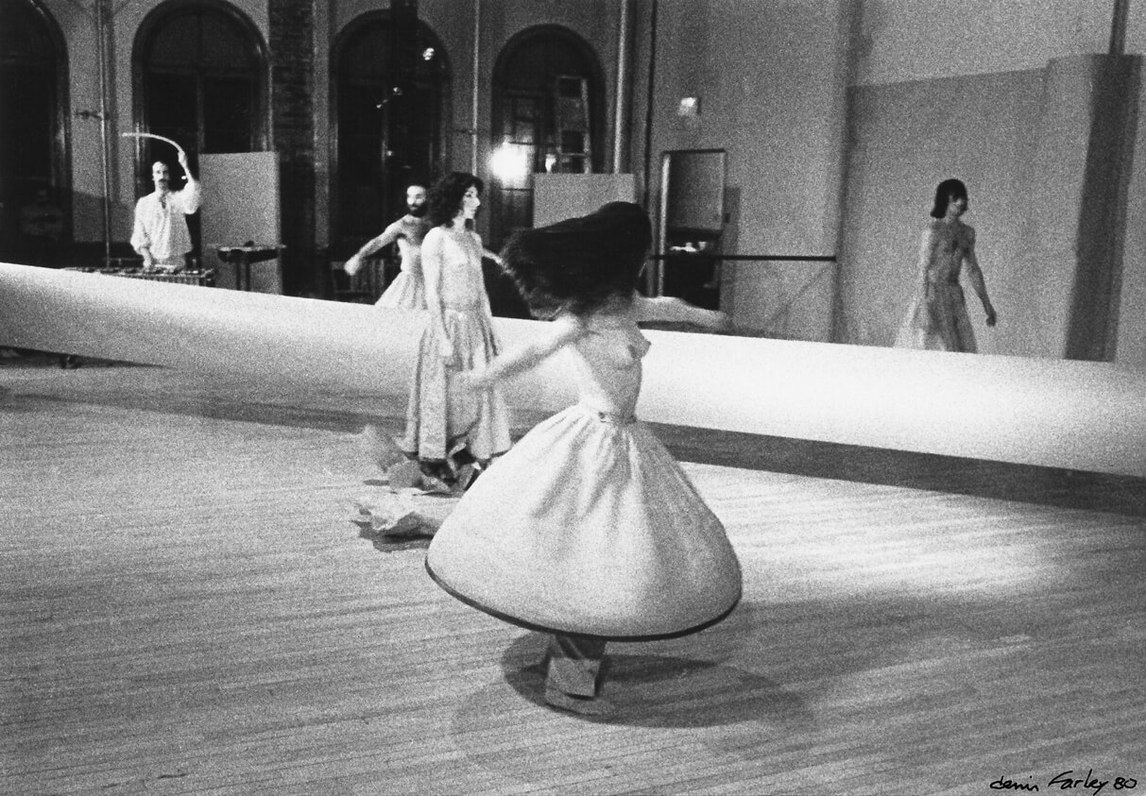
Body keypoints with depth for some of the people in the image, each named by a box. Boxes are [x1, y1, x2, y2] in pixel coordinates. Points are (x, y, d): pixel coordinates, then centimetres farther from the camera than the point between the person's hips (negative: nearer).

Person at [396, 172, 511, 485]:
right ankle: (435, 463, 15)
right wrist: (443, 338, -17)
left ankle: (469, 461, 19)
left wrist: (491, 330, 14)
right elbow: (432, 292, -12)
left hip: (476, 324, 7)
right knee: (445, 394, 1)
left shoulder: (474, 238, 11)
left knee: (477, 393, 7)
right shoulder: (437, 238, -9)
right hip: (448, 322, -6)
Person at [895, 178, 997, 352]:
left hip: (955, 296, 7)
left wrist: (986, 304, 15)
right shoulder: (933, 230, -10)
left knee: (963, 350, 4)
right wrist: (925, 308, -20)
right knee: (935, 348, -6)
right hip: (932, 293, -7)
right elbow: (923, 269, -13)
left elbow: (973, 269, 16)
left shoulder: (968, 232, 10)